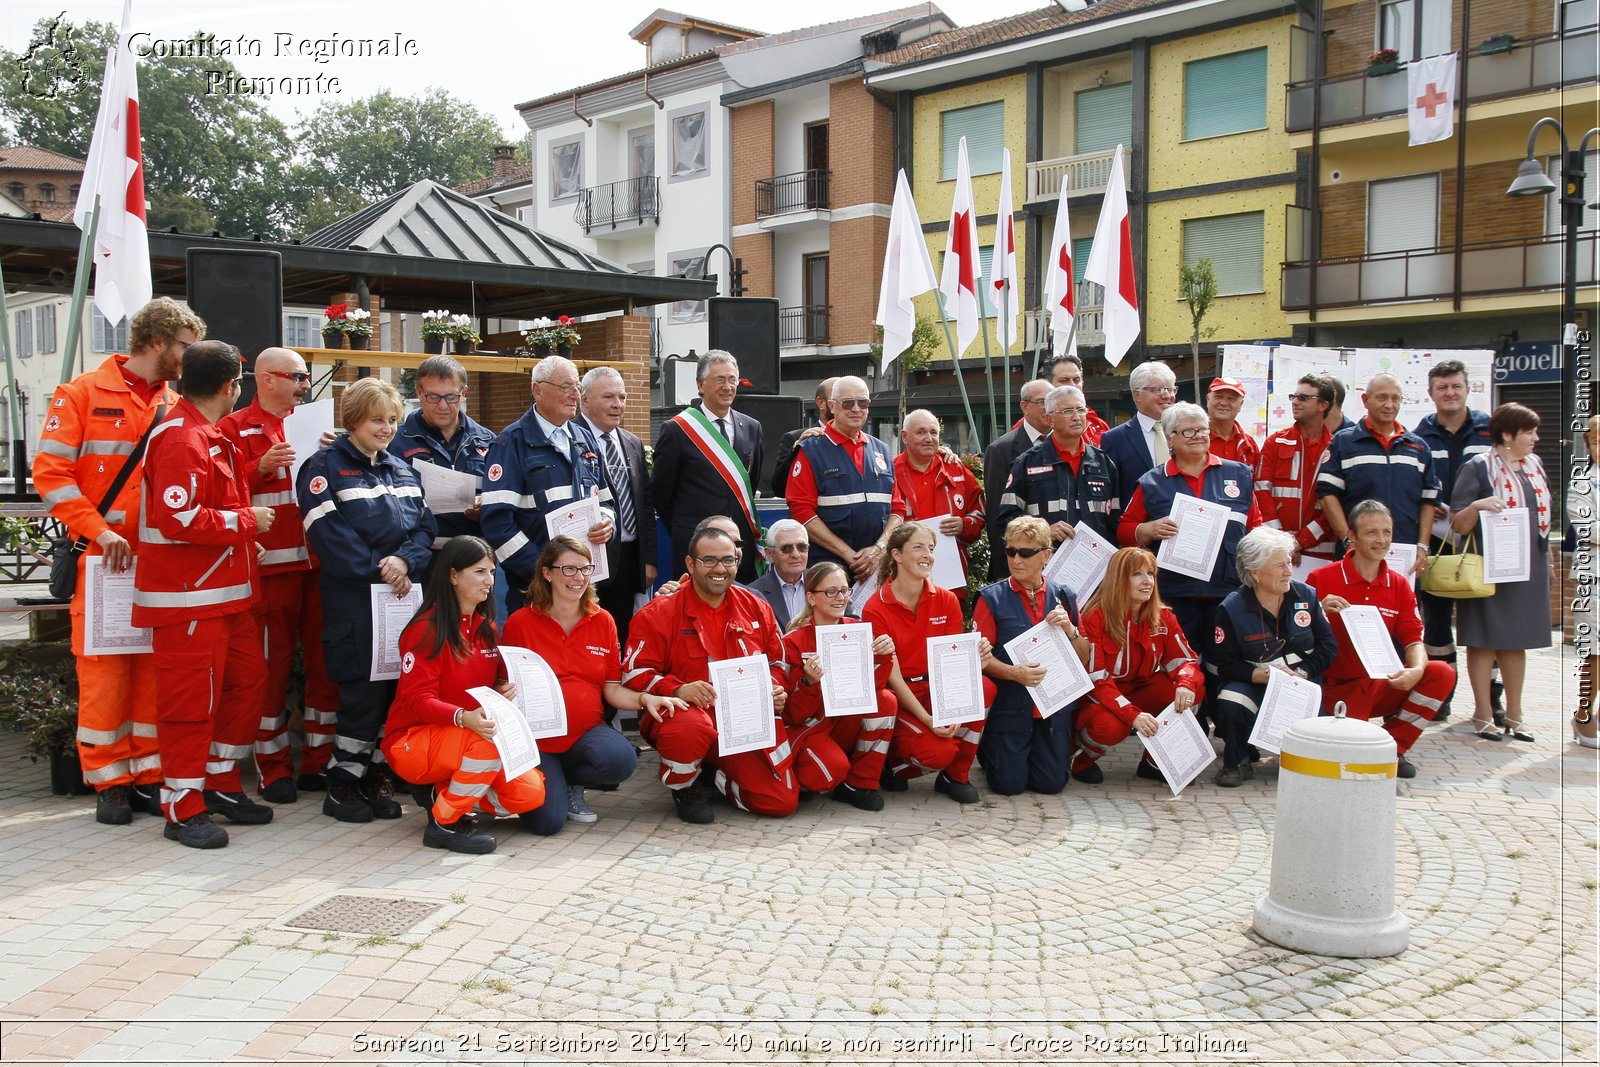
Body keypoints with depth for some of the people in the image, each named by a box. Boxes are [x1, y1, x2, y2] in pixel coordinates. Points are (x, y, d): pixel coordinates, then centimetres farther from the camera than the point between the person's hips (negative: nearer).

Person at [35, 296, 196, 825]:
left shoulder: (176, 406, 11)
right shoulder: (84, 394, -1)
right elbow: (51, 471, -7)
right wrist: (98, 530, -16)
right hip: (104, 561, -4)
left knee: (156, 668, 5)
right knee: (104, 669, -1)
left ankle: (149, 776, 14)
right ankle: (110, 783, 9)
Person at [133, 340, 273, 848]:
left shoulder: (210, 436, 17)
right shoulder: (181, 439, -17)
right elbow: (179, 519, -26)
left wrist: (246, 529, 16)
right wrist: (246, 520, -16)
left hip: (226, 591, 10)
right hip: (188, 596, -10)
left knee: (246, 679, 14)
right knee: (191, 696, -3)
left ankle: (221, 785, 26)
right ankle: (183, 809, 6)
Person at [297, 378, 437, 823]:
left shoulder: (402, 470, 17)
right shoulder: (326, 466, -3)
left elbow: (424, 525, 9)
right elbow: (327, 533, -13)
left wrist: (405, 561, -11)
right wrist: (376, 569, -15)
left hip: (403, 594, 6)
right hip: (352, 597, -6)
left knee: (397, 687, 6)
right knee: (364, 688, -6)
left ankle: (377, 777, 17)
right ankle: (342, 783, 7)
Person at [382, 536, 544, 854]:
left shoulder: (486, 628, 9)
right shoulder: (426, 629, -13)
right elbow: (418, 700, -19)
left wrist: (503, 691, -10)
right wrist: (464, 718, -38)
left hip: (473, 738, 7)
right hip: (413, 743, -7)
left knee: (530, 793, -14)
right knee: (492, 740, -35)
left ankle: (443, 793, 8)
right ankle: (444, 823, -16)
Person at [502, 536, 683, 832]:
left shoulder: (603, 621, 6)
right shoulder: (520, 623, -3)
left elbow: (612, 688, 6)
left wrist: (645, 699, -13)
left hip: (586, 732, 3)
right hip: (536, 738, -3)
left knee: (621, 758, -32)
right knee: (547, 820, -22)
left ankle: (570, 783, 4)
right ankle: (546, 782, 17)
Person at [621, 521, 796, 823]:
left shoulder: (756, 608, 10)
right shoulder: (659, 613, -5)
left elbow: (778, 662, 20)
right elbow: (634, 673, -9)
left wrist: (777, 691, -1)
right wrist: (677, 689, -26)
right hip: (683, 711, -4)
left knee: (781, 801, -8)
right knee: (691, 726, -43)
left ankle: (716, 774, 24)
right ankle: (684, 787, -5)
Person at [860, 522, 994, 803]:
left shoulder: (946, 600, 2)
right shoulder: (875, 609, -11)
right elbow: (893, 677, -14)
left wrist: (974, 654, -23)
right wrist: (928, 721, -24)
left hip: (938, 690, 5)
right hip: (898, 699, -5)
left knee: (985, 688, -27)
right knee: (938, 751, -31)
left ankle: (955, 776, -6)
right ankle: (893, 764, 6)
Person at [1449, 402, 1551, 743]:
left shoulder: (1534, 465, 11)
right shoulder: (1478, 468, -9)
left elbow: (1543, 516, 21)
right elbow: (1457, 524, -10)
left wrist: (1548, 560, 20)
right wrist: (1476, 506, -30)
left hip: (1529, 568, 6)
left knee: (1516, 640, 12)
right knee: (1485, 639, 0)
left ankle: (1514, 715, 19)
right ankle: (1483, 714, 8)